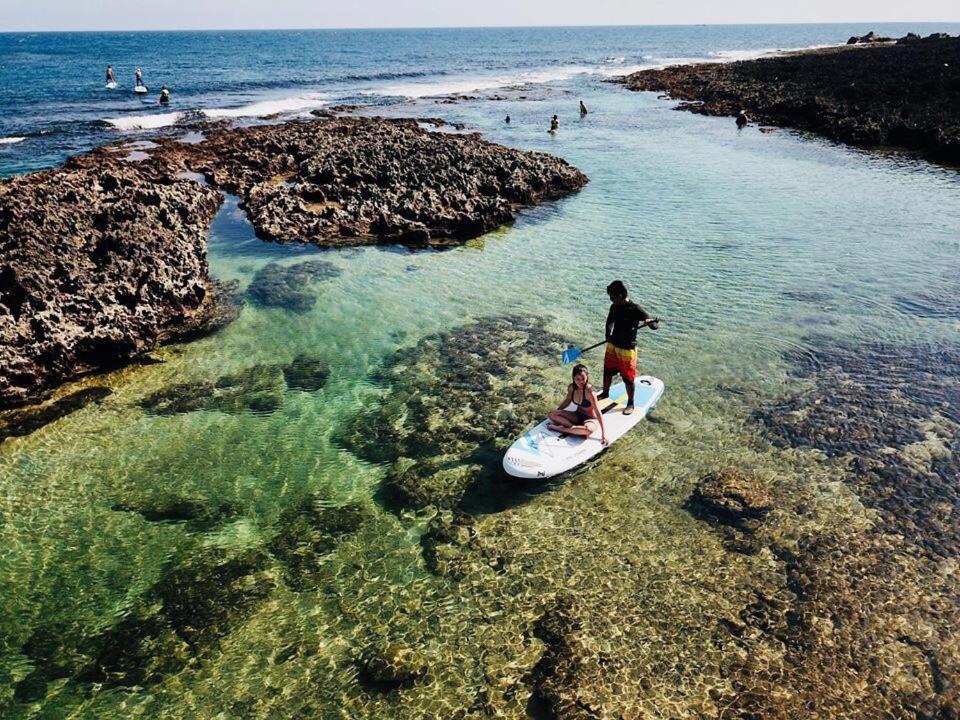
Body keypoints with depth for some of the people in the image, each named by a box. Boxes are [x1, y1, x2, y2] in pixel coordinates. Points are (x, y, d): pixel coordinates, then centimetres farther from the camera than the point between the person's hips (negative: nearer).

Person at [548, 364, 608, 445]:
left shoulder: (589, 391, -28)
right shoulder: (571, 387, -11)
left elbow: (598, 412, -28)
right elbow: (567, 401, 11)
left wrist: (603, 433, -32)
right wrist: (556, 411, 8)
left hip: (591, 419, -6)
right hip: (578, 415, 6)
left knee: (589, 429, -42)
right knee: (553, 415, -12)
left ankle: (559, 428, -25)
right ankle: (576, 429, -23)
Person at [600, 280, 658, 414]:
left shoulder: (635, 309, -21)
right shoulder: (614, 307, -2)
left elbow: (654, 326, -19)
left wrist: (648, 322, -42)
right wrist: (608, 335, -1)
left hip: (627, 349, -6)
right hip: (612, 345, 6)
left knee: (628, 378, 5)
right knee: (607, 371, 22)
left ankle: (630, 404, 23)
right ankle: (605, 393, 46)